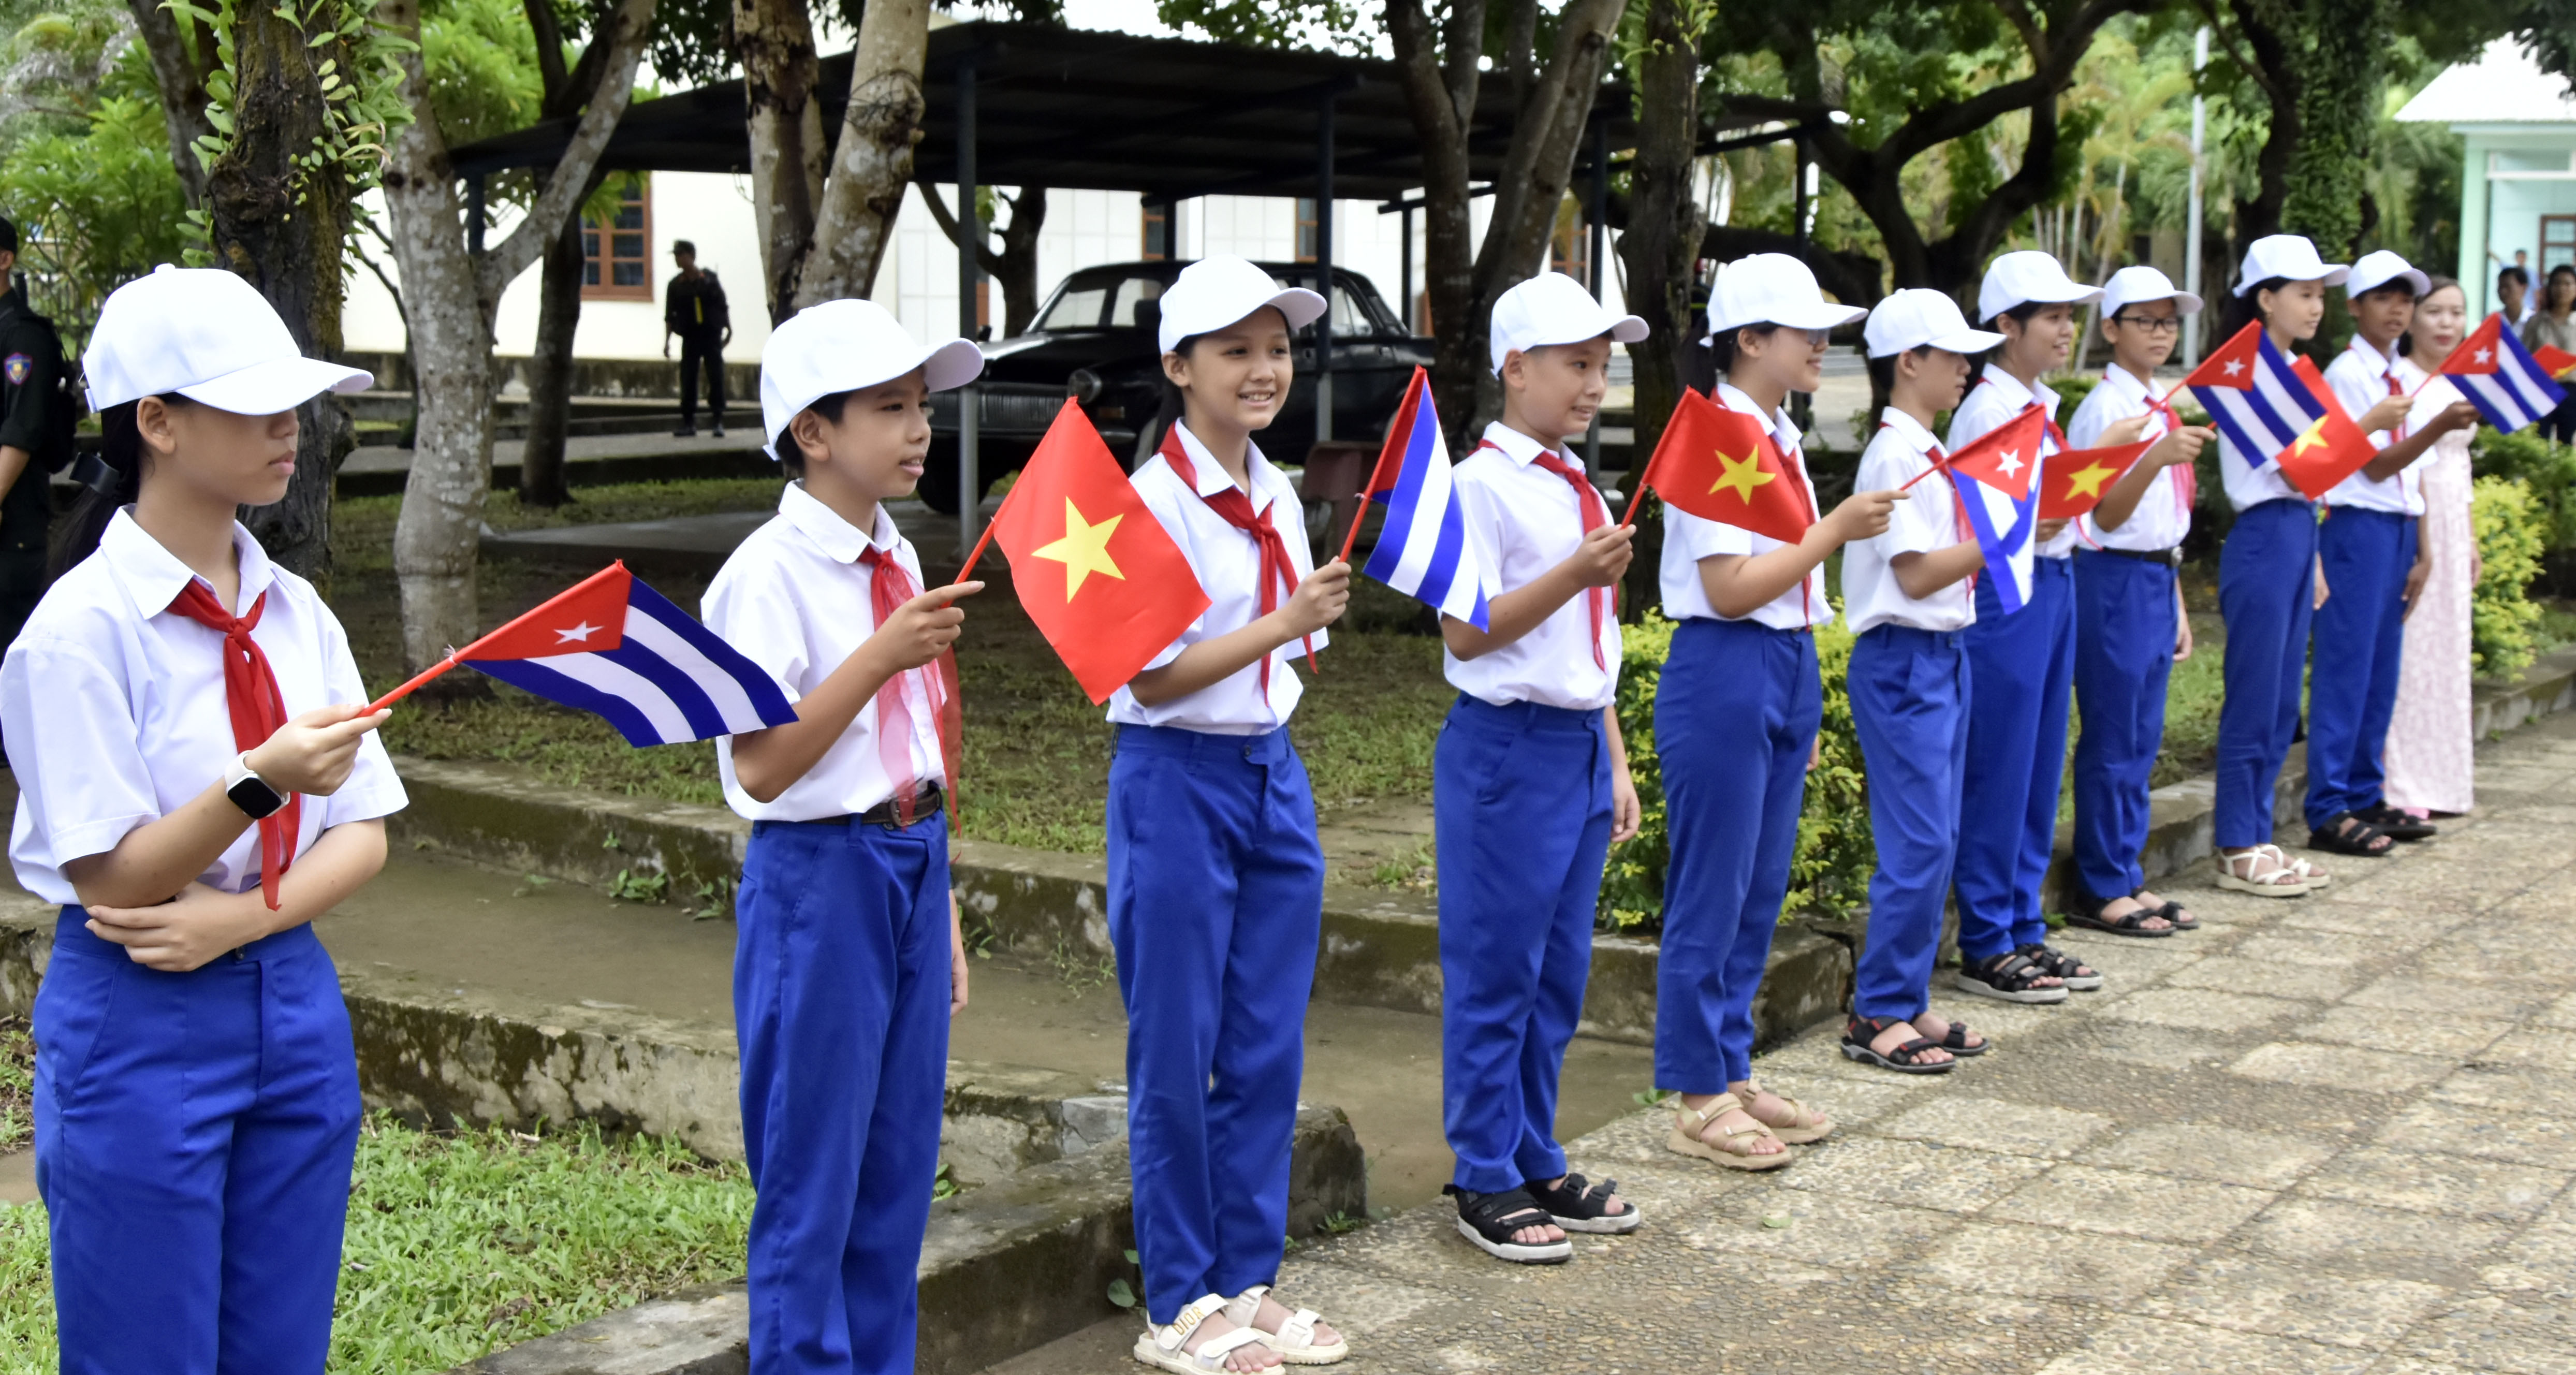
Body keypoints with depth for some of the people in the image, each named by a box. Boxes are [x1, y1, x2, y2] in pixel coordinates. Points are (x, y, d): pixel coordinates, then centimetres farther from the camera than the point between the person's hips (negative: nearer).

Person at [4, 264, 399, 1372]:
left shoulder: (294, 612, 5)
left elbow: (362, 835, 5)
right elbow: (112, 879, -15)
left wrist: (242, 915, -13)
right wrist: (262, 782, -29)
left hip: (294, 1008, 6)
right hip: (138, 1024, -6)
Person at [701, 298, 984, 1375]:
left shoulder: (900, 565, 9)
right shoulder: (769, 575, -15)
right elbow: (762, 768, -21)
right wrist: (881, 656, -27)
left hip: (915, 870, 8)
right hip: (819, 881, -8)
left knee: (897, 1172, 15)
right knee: (812, 1178, 1)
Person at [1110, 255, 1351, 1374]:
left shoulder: (1276, 497, 9)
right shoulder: (1154, 502, -14)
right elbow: (1152, 678, -18)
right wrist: (1286, 622, -24)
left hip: (1272, 776, 7)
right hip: (1177, 781, -7)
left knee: (1267, 1051, 11)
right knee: (1177, 1058, 3)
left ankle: (1248, 1283, 22)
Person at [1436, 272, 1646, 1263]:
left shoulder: (1580, 491, 15)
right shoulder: (1483, 484, -11)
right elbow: (1466, 632, -16)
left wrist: (1616, 765, 19)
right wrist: (1575, 575, -24)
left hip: (1580, 746, 8)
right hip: (1507, 747, -8)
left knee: (1557, 975, 13)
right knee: (1494, 974, 0)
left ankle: (1537, 1166, 24)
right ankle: (1486, 1184, 9)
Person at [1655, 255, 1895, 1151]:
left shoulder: (1779, 437, 12)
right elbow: (1730, 590, -20)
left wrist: (1802, 703, 18)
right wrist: (1837, 529, -18)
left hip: (1786, 669, 9)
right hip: (1724, 675, -9)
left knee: (1760, 890, 14)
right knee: (1712, 892, -1)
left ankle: (1732, 1073, 25)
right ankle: (1697, 1099, 8)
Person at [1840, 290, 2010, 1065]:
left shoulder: (1927, 453, 14)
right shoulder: (1896, 455, -14)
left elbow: (1949, 549, 13)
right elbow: (1915, 573, -19)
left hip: (1944, 654, 10)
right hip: (1902, 660, -10)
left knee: (1935, 839, 12)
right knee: (1919, 842, -9)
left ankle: (1907, 999, 19)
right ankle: (1877, 1016, -2)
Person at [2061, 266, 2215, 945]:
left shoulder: (2161, 408, 14)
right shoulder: (2104, 410, -12)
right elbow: (2106, 516, -19)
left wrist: (2177, 602, 20)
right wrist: (2155, 457, -34)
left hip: (2158, 578, 8)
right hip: (2115, 580, -8)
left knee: (2142, 742, 12)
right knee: (2112, 742, -2)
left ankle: (2128, 876, 19)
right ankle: (2104, 886, 6)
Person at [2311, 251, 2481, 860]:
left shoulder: (2408, 377, 13)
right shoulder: (2347, 374, -9)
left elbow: (2411, 473, 16)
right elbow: (2376, 465, -15)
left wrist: (2420, 550, 13)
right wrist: (2440, 425, -27)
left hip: (2402, 529, 8)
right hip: (2359, 529, -8)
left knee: (2382, 673, 11)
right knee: (2346, 668, -7)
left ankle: (2365, 797, 18)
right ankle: (2329, 811, -4)